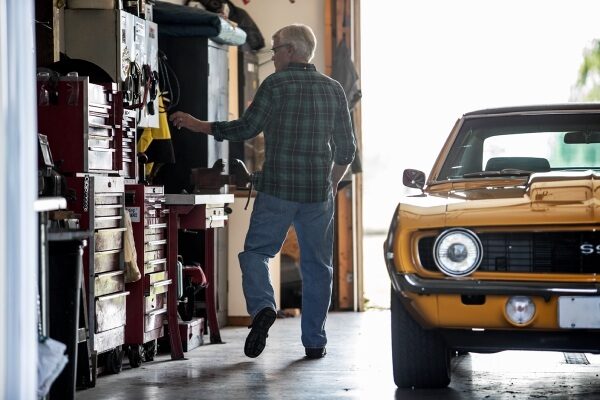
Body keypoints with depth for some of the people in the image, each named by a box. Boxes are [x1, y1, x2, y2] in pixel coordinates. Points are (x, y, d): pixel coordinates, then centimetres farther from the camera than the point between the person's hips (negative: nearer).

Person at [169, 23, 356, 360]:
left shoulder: (276, 84, -4)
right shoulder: (334, 89, 9)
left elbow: (246, 128, -6)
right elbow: (347, 149, 9)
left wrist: (198, 125, 5)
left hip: (277, 190, -3)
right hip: (319, 193, 3)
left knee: (257, 251, 9)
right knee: (317, 266, 9)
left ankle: (262, 307, -17)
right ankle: (314, 341, 10)